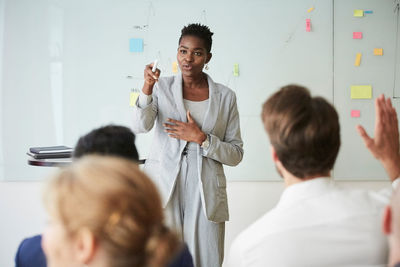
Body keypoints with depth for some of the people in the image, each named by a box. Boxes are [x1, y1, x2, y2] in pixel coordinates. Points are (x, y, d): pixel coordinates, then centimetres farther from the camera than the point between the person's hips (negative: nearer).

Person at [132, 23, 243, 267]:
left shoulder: (225, 96, 6)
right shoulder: (162, 87, 5)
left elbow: (236, 155, 5)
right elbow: (140, 126, -13)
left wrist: (201, 138, -10)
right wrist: (147, 89, -28)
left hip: (205, 192, 1)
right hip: (163, 188, -1)